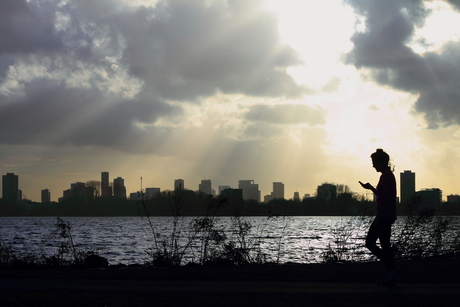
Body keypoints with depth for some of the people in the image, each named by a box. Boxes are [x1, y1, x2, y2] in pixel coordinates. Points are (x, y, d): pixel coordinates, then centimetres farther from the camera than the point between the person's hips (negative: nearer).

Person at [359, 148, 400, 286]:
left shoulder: (385, 176, -14)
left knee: (370, 242, -9)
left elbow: (384, 197, -21)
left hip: (384, 216, -10)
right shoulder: (389, 175, 18)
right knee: (385, 245, 10)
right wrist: (371, 188, 35)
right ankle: (390, 276, 10)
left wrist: (378, 217, -23)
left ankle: (392, 268, -11)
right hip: (388, 216, 10)